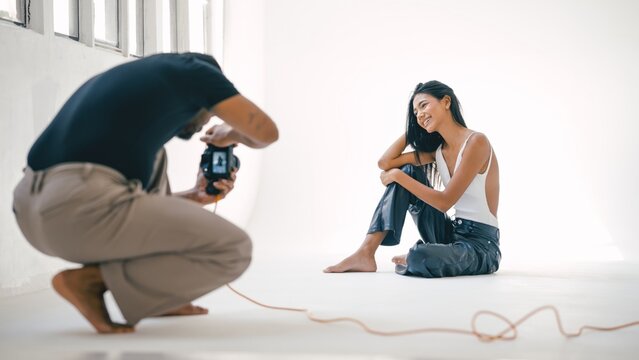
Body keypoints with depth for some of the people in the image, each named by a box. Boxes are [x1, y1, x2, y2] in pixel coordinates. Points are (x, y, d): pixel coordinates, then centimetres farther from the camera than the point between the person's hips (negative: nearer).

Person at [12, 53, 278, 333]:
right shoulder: (194, 70, 15)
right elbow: (266, 132, 15)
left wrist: (194, 196, 35)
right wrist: (229, 133, 36)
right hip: (84, 209, -8)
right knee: (234, 250, 2)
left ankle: (154, 291, 24)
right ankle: (92, 280, -1)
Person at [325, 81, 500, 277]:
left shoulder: (476, 142, -15)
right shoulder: (437, 149, 9)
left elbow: (445, 201, -19)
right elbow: (386, 162, 2)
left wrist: (399, 177, -12)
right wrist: (413, 127, 7)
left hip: (481, 244, -8)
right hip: (451, 233, 8)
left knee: (420, 259, -37)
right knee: (407, 172, -2)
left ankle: (411, 259, 1)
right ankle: (365, 254, -8)